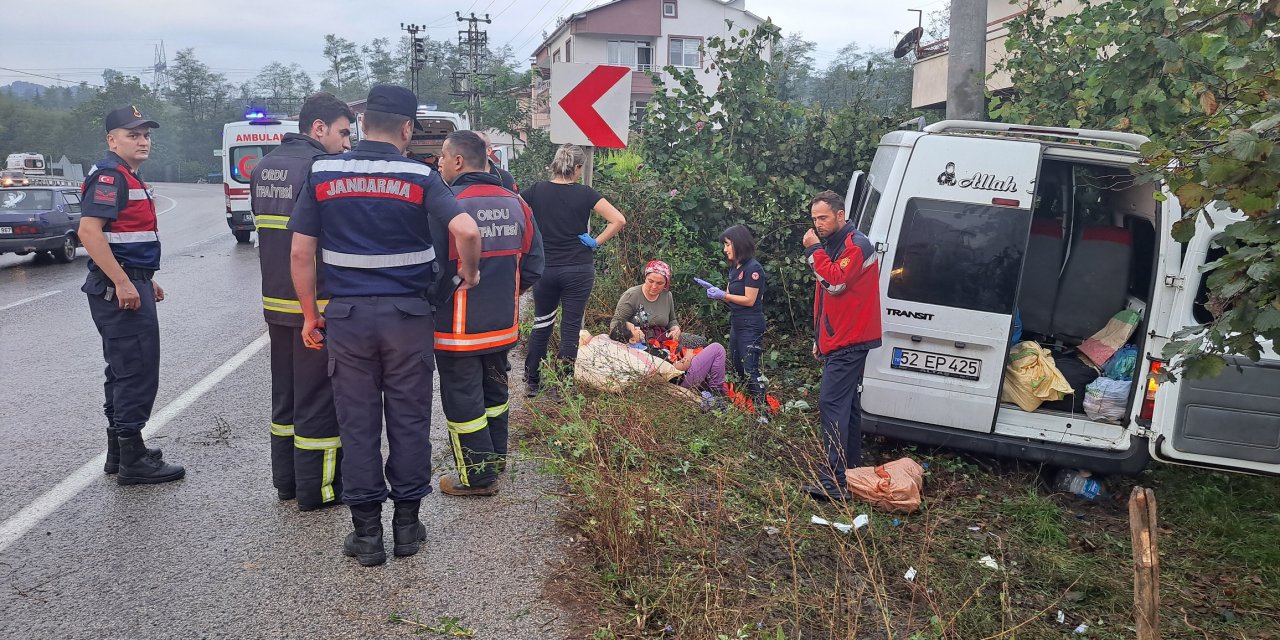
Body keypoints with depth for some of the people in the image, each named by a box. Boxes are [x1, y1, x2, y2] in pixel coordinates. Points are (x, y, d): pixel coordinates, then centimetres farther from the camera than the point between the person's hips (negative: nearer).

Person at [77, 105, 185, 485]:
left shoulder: (130, 178, 18)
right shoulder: (109, 175, -13)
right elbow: (89, 231, -24)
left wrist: (146, 281, 23)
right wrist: (123, 283, -25)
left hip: (129, 285, 11)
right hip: (119, 288, -11)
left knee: (124, 370, 16)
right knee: (137, 371, -7)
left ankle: (120, 452, 26)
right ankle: (132, 461, 0)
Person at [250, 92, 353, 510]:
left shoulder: (263, 168, 12)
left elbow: (266, 227, 15)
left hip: (275, 300, 8)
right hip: (317, 304, -8)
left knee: (285, 392, 17)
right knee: (318, 397, 1)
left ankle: (285, 480, 26)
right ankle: (317, 489, 9)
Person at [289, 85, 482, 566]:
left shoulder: (324, 174, 1)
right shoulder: (419, 177, -5)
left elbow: (301, 252, 0)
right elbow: (465, 230, -20)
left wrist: (310, 315, 8)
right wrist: (469, 273, -1)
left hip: (347, 314, 1)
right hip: (407, 314, -1)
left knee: (357, 424, 8)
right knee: (409, 421, 10)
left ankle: (366, 532, 14)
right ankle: (407, 523, 19)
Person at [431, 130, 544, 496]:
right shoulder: (515, 204, 2)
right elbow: (533, 265, 6)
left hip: (458, 329, -6)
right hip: (503, 326, 7)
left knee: (462, 399, 7)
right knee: (494, 390, 23)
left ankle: (477, 476, 15)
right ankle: (496, 457, 38)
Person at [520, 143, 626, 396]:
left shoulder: (537, 190, -2)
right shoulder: (585, 193, -7)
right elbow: (619, 220, -13)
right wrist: (596, 242, -4)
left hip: (544, 268, 2)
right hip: (579, 270, -2)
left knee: (541, 324, 16)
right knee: (571, 327, 6)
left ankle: (531, 382, 22)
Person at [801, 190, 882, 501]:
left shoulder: (856, 245, -13)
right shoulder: (833, 244, 18)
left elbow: (835, 282, -26)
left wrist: (814, 250, -18)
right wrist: (819, 338, 25)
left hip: (849, 342, -10)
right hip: (838, 341, 10)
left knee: (831, 402, -16)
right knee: (846, 403, 14)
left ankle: (833, 481, -18)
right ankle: (851, 468, 23)